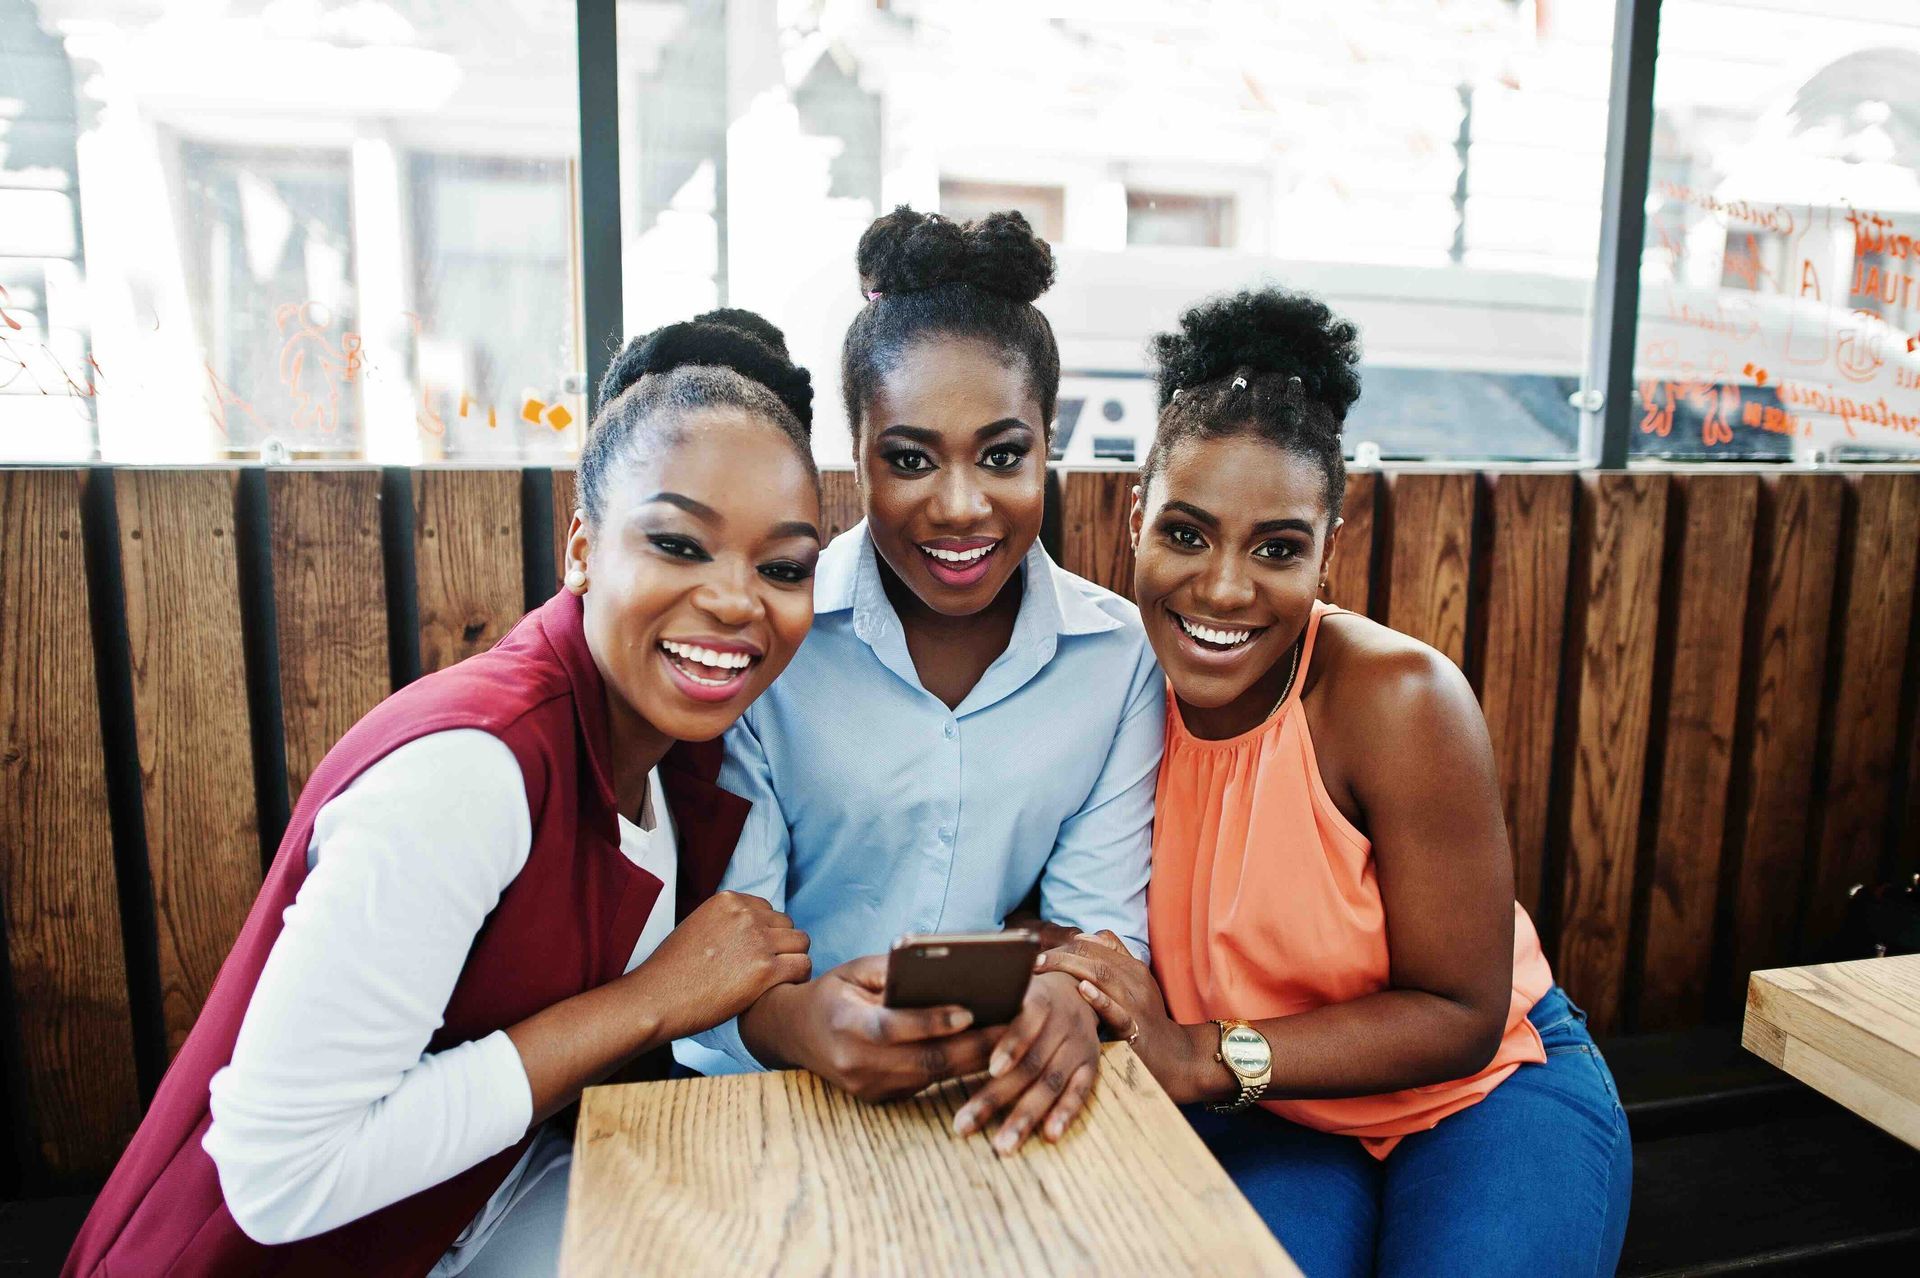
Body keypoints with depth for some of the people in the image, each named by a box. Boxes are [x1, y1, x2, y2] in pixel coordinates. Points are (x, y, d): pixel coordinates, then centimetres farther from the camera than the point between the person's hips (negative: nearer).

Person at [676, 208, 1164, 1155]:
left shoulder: (1119, 657, -1)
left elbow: (1102, 918, 0)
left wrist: (1071, 996, -24)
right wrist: (794, 1021, -32)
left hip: (1001, 1108, 3)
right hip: (759, 1097, -2)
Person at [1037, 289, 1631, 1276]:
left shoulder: (1398, 700, -23)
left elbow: (1460, 1016, -18)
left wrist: (1204, 1058, -27)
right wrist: (1059, 983, -27)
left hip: (1484, 1094, -1)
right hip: (1265, 1120, 1)